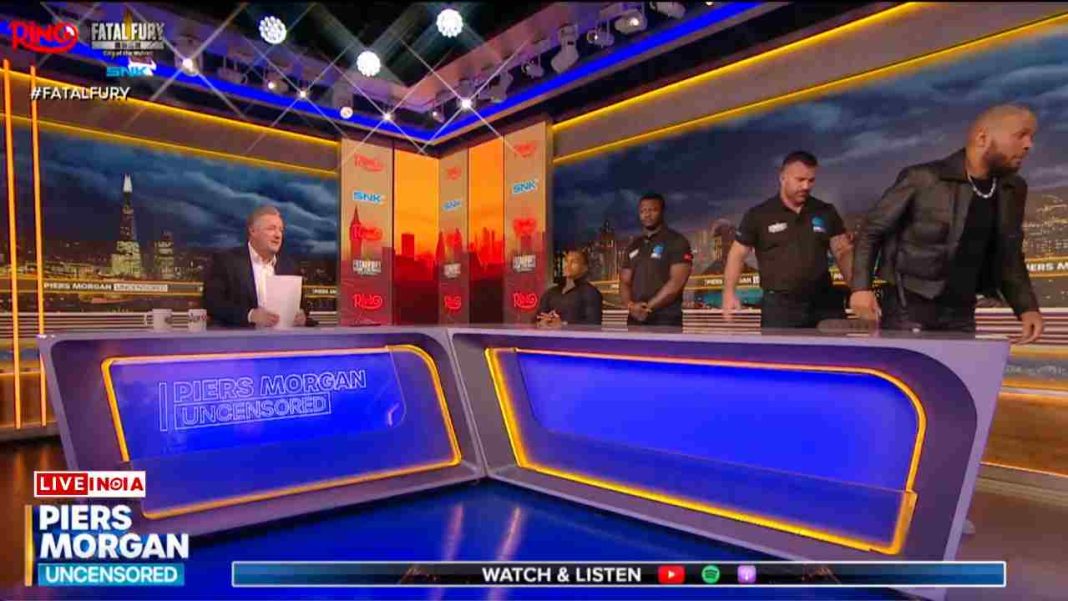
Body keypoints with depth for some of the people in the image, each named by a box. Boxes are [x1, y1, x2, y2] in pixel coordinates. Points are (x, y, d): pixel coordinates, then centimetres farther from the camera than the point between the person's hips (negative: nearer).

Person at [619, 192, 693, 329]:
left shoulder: (677, 241, 0)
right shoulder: (633, 246, 18)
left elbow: (676, 282, -10)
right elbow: (624, 282, 14)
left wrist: (648, 307, -13)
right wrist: (630, 305, -7)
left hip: (666, 319, -5)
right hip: (636, 319, 6)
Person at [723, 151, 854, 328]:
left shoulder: (826, 212, 9)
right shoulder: (758, 215, 0)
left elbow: (844, 253, 11)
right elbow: (738, 254, 4)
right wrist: (729, 293, -7)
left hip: (824, 303, 3)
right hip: (779, 305, -3)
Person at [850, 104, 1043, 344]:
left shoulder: (1013, 190, 8)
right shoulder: (923, 178, -10)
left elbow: (1008, 257, 16)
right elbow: (871, 231, -7)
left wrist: (1027, 307, 3)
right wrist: (861, 286, -17)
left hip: (961, 313, 6)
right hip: (908, 307, -5)